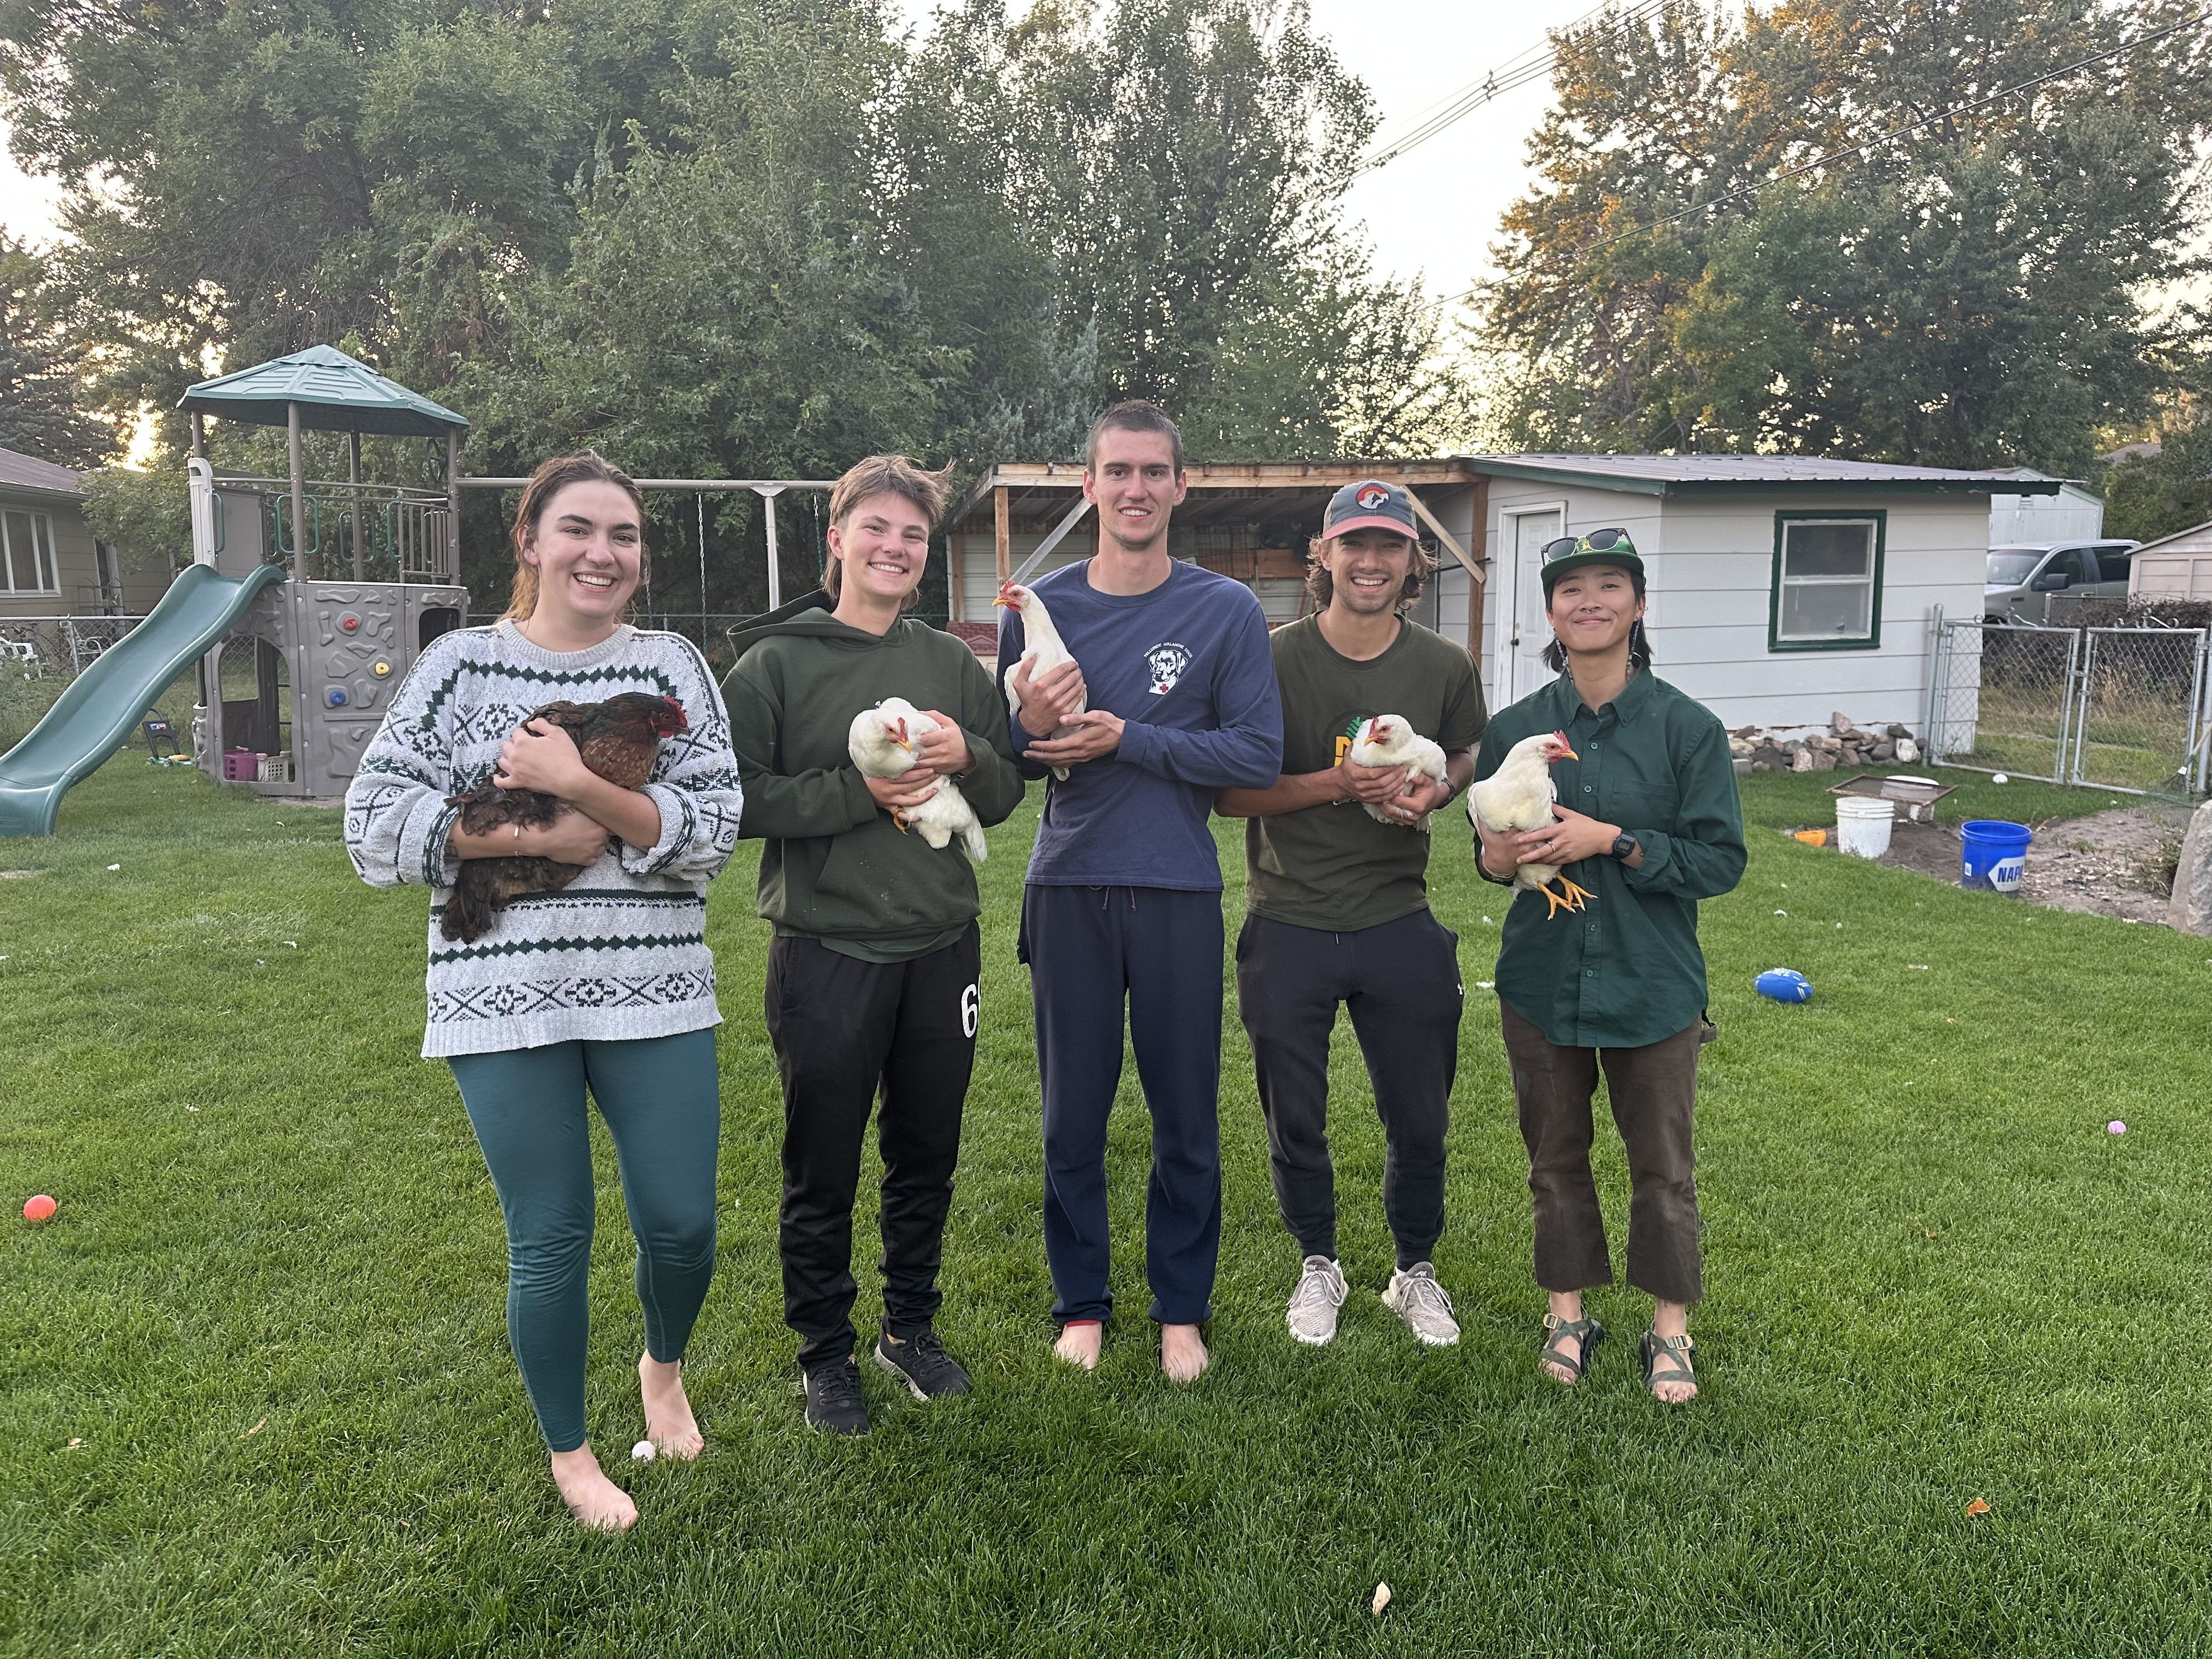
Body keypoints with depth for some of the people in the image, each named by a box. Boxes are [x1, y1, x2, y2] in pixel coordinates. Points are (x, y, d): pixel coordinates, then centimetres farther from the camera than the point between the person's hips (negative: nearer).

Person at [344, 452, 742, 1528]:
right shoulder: (460, 665, 2)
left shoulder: (671, 667, 2)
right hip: (505, 995, -1)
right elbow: (376, 826, -3)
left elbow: (711, 833, -7)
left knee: (681, 1223, 5)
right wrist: (535, 836, -14)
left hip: (652, 992, 1)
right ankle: (569, 1452, 32)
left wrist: (581, 784, -20)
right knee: (550, 1243, 7)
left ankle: (664, 1368, 41)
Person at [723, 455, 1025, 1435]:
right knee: (822, 1170, 8)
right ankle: (825, 1353, 27)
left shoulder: (953, 665, 9)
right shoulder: (775, 663, -2)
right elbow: (738, 797, -10)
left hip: (941, 949, 4)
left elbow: (1004, 798, 10)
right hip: (825, 955, -3)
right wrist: (860, 790, -20)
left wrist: (967, 755, -11)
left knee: (927, 1156, 15)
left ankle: (912, 1327, 35)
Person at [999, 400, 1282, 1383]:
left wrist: (1125, 737, -13)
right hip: (1069, 890, 1)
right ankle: (1081, 1303, 26)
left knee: (1186, 1114, 7)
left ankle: (1181, 1309, 25)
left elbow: (1259, 756, -6)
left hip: (1179, 893, -1)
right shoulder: (1037, 609, 5)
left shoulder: (1227, 612, 1)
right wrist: (1031, 727, -15)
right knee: (1072, 1112, 8)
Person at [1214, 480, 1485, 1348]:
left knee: (1419, 1119, 11)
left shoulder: (1445, 667, 0)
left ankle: (1416, 1270, 36)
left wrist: (1431, 790, -6)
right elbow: (1227, 792, -8)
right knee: (1295, 1119, 12)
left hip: (1399, 925, 2)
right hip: (1289, 926, -1)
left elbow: (1466, 756, 17)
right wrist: (1334, 784, -20)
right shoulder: (1273, 660, -8)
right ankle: (1318, 1265, 37)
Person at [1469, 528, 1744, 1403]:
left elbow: (1721, 858, -10)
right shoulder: (1514, 728, 0)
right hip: (1542, 980, 2)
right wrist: (1497, 857, -14)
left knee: (1662, 1167, 9)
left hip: (1652, 985, -2)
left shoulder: (1688, 728, -8)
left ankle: (1670, 1330, 28)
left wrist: (1613, 842, -21)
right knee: (1556, 1157, 15)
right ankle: (1568, 1313, 33)